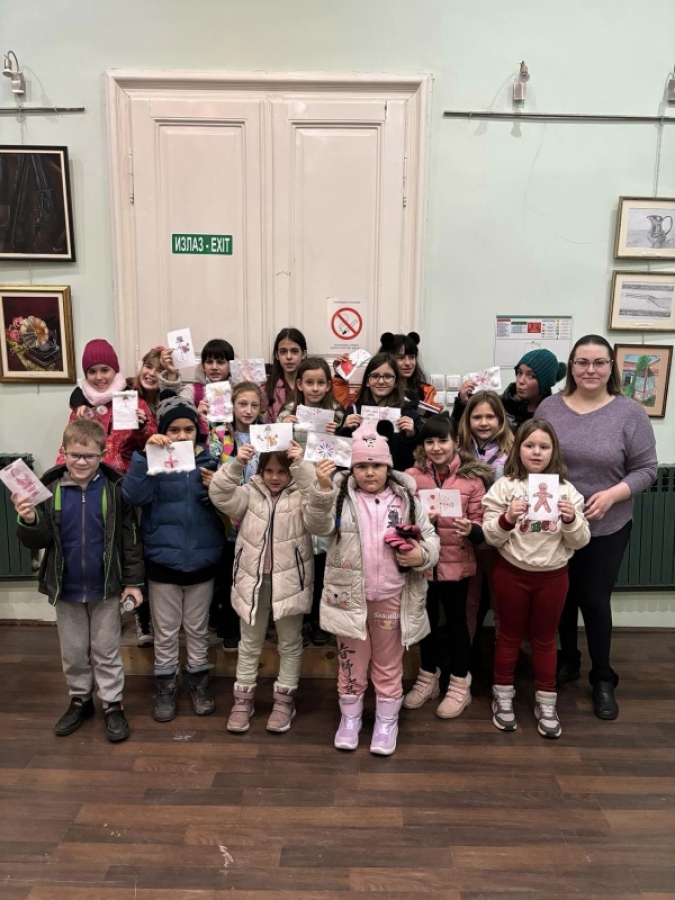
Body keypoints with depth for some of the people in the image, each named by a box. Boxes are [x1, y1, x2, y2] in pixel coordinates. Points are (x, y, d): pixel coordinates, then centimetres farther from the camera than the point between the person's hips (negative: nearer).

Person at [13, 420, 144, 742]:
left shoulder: (115, 488, -12)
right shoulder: (50, 488, -7)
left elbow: (130, 537, -7)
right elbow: (38, 541, -5)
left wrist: (133, 580, -6)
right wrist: (29, 521, -25)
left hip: (105, 587, -2)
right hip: (65, 588, 2)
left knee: (106, 651, 12)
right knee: (72, 652, 18)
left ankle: (113, 705, 27)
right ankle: (79, 700, 37)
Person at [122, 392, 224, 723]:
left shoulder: (210, 460, 0)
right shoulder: (154, 459, -6)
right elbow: (133, 495, -23)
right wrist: (146, 453, -32)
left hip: (201, 560, 1)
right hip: (163, 561, -1)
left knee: (198, 630, 17)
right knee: (165, 632, 13)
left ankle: (199, 682, 35)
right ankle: (166, 686, 31)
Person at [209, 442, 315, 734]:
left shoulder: (301, 495, -4)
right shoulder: (249, 493, 2)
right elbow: (219, 494, -14)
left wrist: (302, 464, -33)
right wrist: (236, 464, -27)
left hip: (289, 581, -1)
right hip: (252, 580, 2)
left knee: (290, 644, 13)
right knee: (249, 643, 16)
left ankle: (284, 698, 30)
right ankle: (243, 698, 31)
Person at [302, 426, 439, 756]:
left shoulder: (406, 498, 0)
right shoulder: (340, 496, -4)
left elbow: (430, 537, 6)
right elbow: (318, 525, -21)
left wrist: (423, 555, -16)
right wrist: (322, 488, -36)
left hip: (392, 598, 1)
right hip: (350, 596, -1)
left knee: (388, 663, 15)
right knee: (351, 661, 14)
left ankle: (387, 722, 32)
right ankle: (350, 717, 33)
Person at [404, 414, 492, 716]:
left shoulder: (472, 477, -8)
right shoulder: (411, 476, -5)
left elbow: (480, 528, -7)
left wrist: (470, 529, -28)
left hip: (456, 563, -2)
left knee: (456, 623, 10)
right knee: (427, 621, 18)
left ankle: (460, 685, 29)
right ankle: (428, 679, 37)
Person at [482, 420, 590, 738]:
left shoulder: (566, 489, -2)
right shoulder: (505, 486, -9)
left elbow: (580, 541, -1)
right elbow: (491, 537, -9)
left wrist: (571, 519, -20)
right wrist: (507, 518, -28)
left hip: (552, 575, 2)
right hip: (512, 573, -1)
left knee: (545, 639, 16)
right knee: (510, 636, 14)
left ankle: (546, 703, 31)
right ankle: (503, 697, 30)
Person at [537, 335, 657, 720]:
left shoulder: (631, 413, -7)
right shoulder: (549, 408, -1)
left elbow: (645, 469, -6)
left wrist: (611, 495, -20)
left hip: (606, 528, -2)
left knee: (595, 599, 8)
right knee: (561, 597, 15)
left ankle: (603, 678, 28)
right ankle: (567, 661, 38)